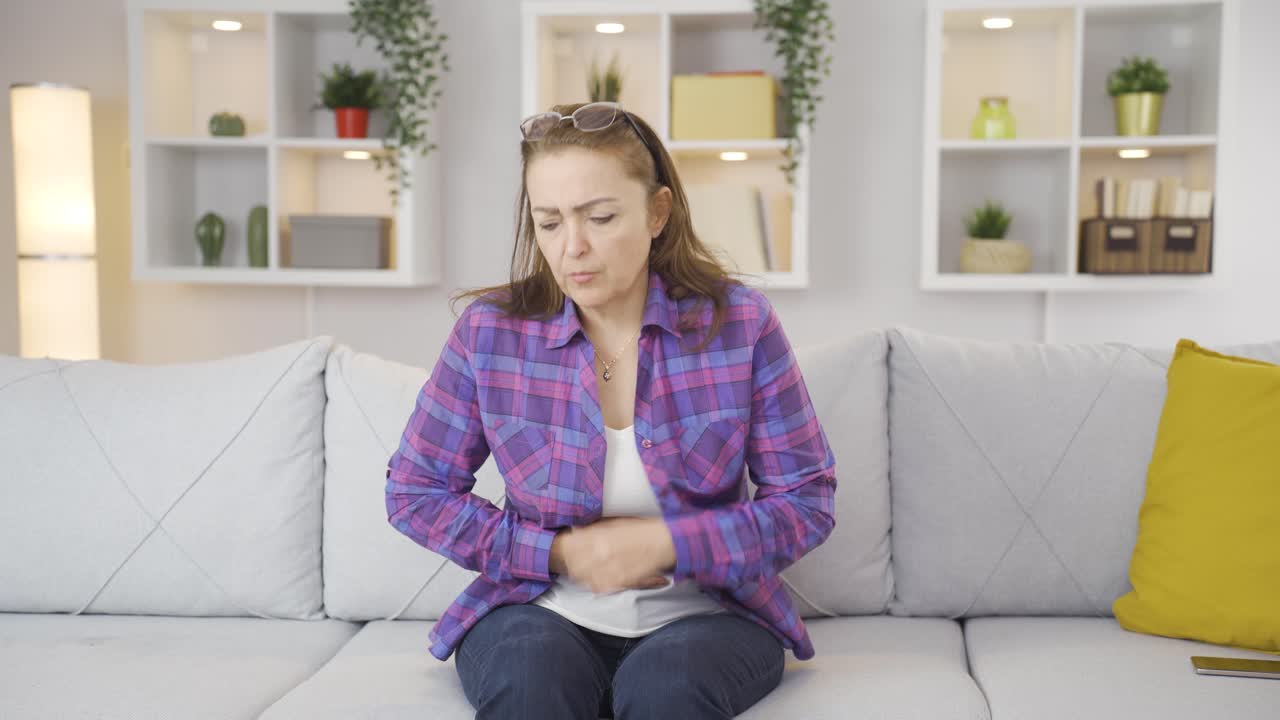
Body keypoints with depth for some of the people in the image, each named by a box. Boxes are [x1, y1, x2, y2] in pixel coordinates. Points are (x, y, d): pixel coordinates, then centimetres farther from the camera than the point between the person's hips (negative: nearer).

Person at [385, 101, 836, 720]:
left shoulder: (739, 322, -7)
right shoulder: (490, 331, -5)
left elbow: (806, 501, -3)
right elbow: (414, 491, 2)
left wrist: (665, 544, -17)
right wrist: (557, 552, -9)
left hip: (702, 612, 0)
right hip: (542, 611, 0)